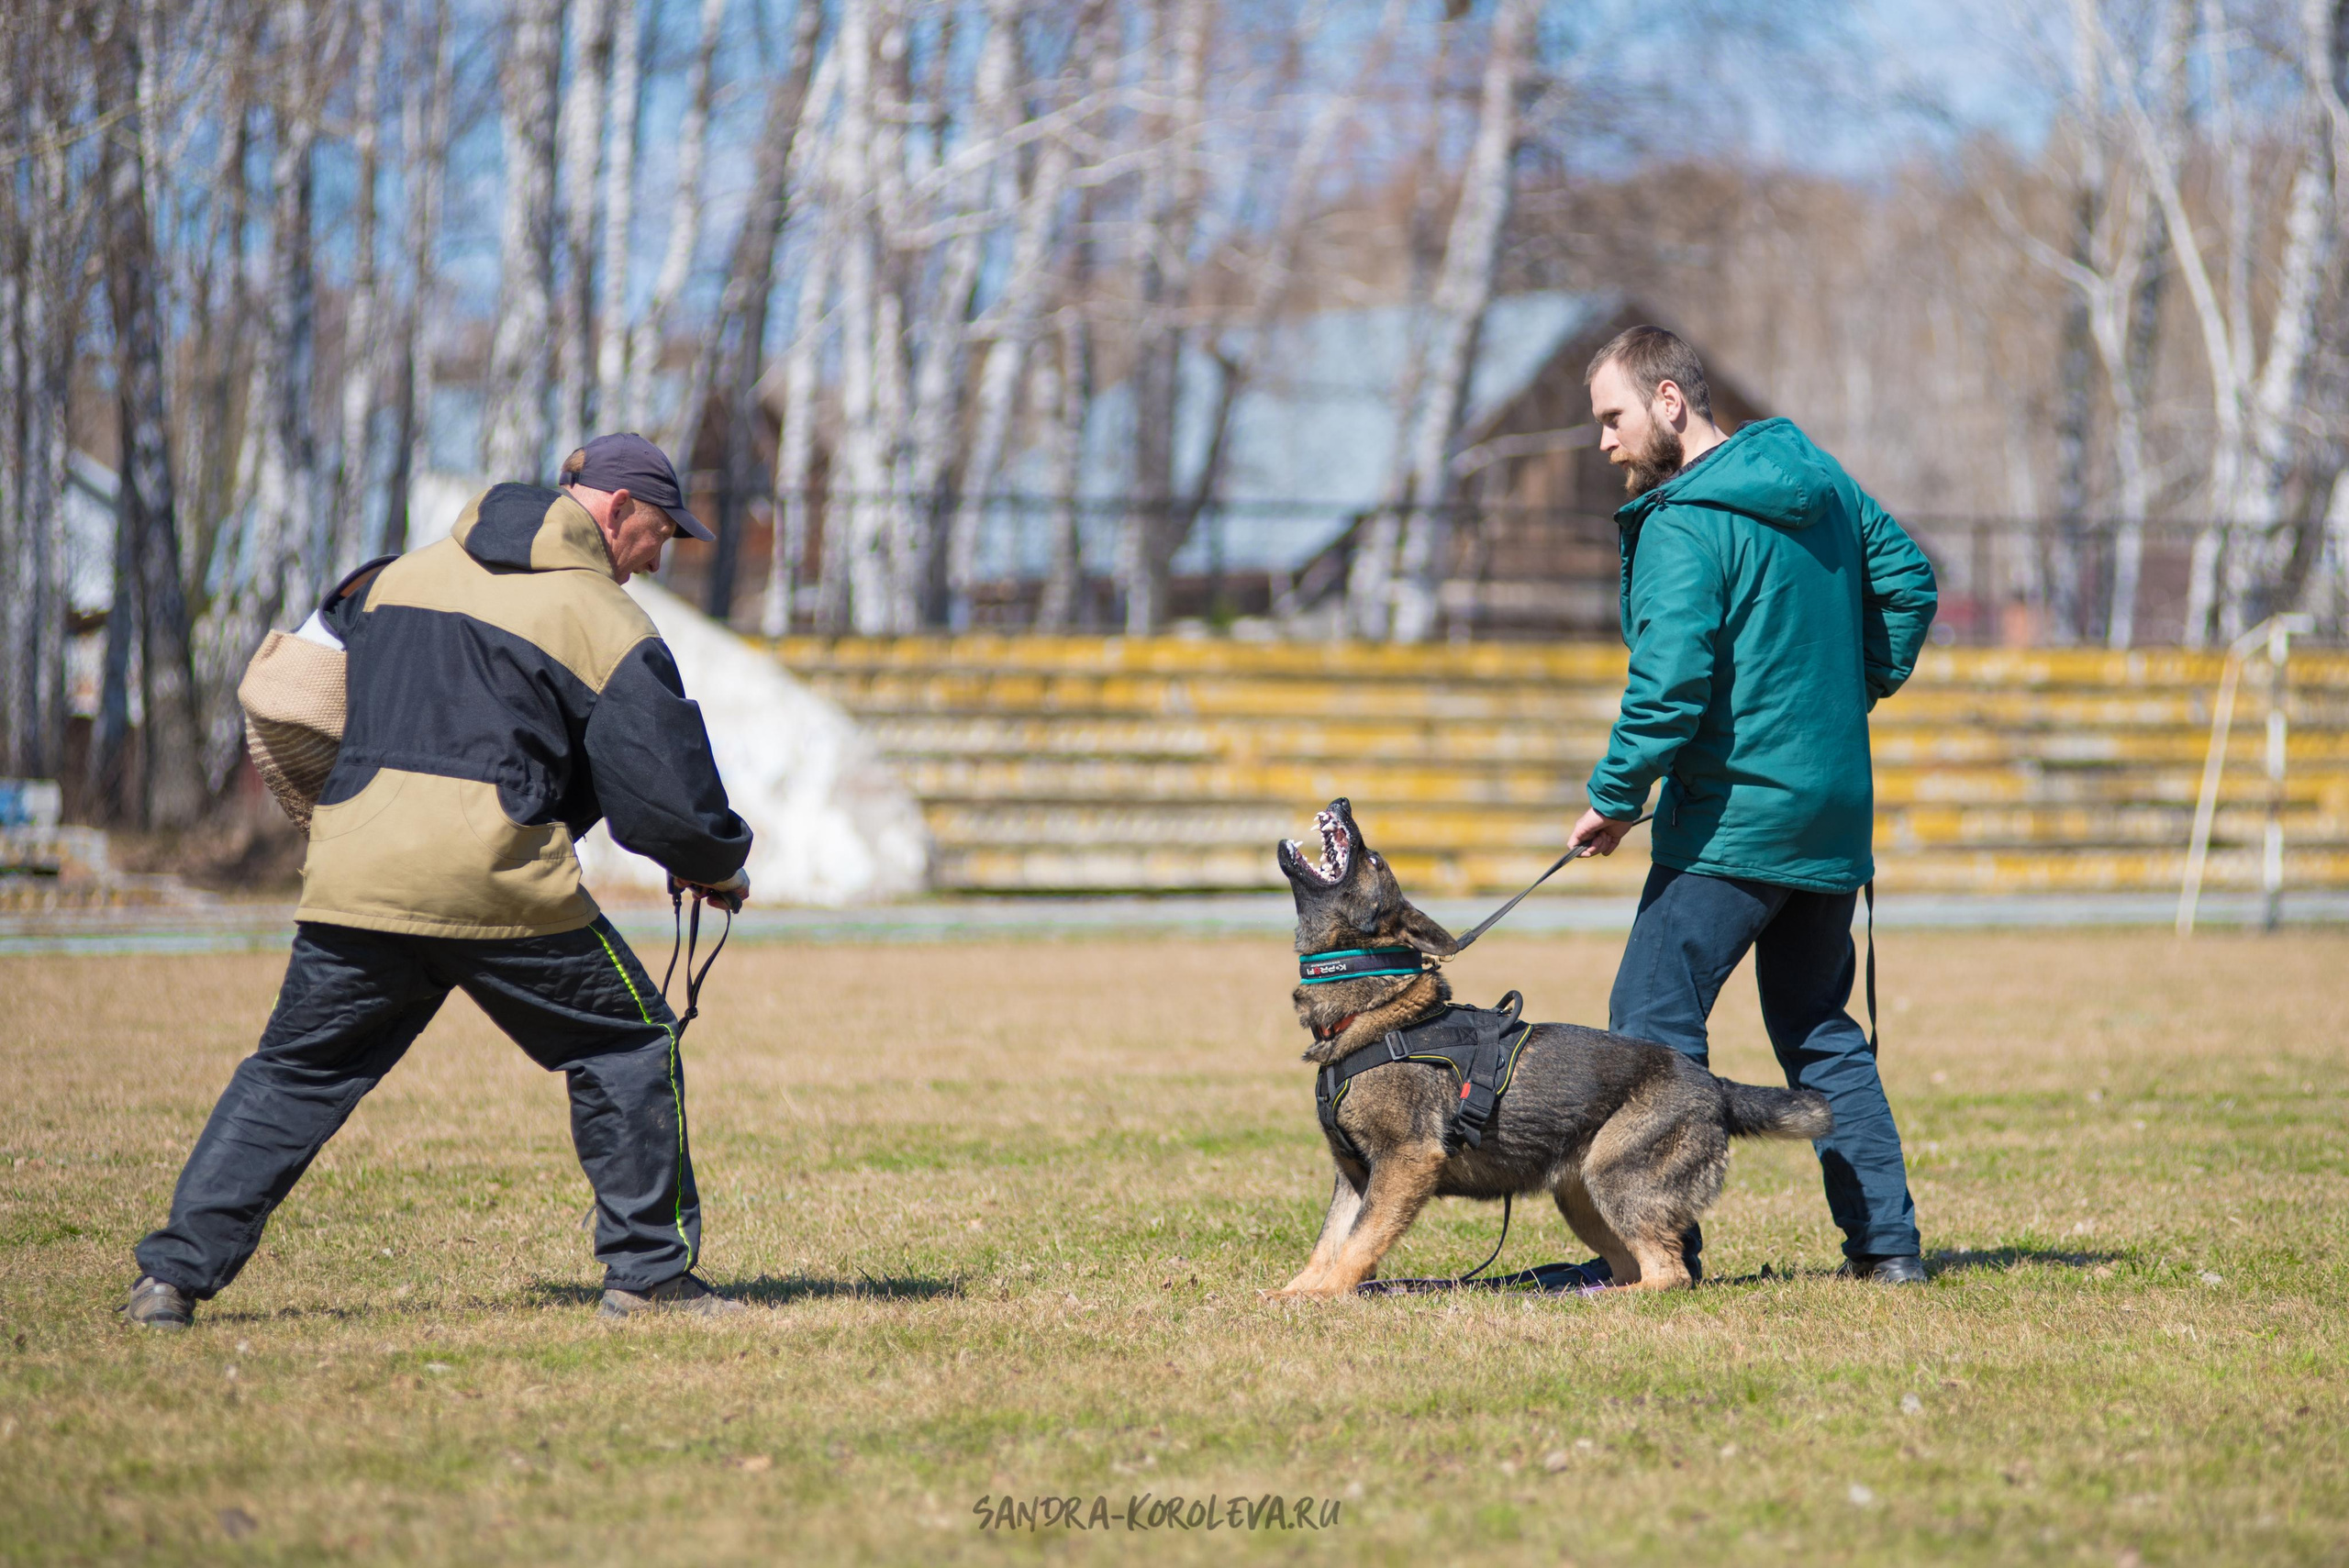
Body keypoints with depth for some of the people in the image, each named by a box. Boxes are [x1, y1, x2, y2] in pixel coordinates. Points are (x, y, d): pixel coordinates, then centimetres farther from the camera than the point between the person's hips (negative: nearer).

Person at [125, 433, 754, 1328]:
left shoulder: (401, 576, 19)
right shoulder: (606, 621, 2)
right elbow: (662, 786, -1)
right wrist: (719, 865, 17)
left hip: (352, 874, 4)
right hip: (500, 881, -4)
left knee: (293, 1074, 14)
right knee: (627, 1044, 13)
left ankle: (175, 1273, 5)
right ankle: (647, 1274, 12)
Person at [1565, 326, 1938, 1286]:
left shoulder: (1684, 525, -16)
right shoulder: (1817, 477, 10)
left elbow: (1671, 680, -24)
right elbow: (1907, 579, 20)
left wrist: (1614, 796, -14)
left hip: (1735, 815, -9)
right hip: (1836, 812, 9)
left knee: (1653, 1022, -5)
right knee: (1819, 1029, 16)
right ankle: (1886, 1241, 14)